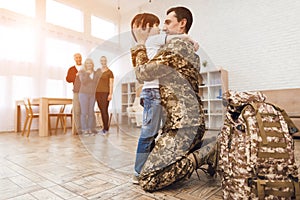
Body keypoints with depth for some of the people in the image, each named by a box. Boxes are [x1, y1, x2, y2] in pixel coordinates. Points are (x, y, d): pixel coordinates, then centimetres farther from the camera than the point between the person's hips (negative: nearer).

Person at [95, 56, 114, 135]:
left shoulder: (109, 72, -1)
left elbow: (111, 84, -6)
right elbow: (96, 82, 17)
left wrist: (110, 94, -15)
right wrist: (94, 93, 11)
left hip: (105, 93, -6)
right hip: (98, 93, 6)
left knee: (104, 111, -9)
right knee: (102, 111, 7)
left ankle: (105, 128, -1)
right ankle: (106, 128, 14)